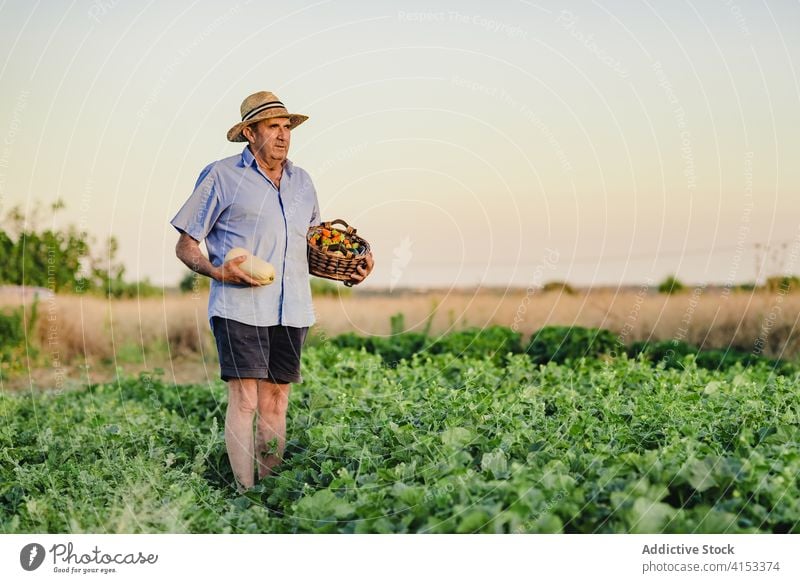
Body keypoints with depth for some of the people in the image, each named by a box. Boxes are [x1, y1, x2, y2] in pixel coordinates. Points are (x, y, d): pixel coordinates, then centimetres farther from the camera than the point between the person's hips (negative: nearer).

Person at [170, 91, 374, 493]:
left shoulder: (302, 182, 19)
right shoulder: (221, 176, 3)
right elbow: (185, 247, 4)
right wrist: (217, 271, -15)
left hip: (292, 309, 5)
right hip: (240, 306, -5)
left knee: (276, 402, 6)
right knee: (244, 400, -10)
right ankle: (244, 495, -6)